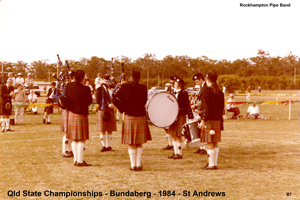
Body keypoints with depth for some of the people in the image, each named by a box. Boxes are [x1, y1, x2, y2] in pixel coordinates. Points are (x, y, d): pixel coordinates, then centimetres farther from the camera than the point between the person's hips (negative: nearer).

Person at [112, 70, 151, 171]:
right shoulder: (143, 88, -7)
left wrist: (123, 109, 4)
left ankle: (133, 165, 9)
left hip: (129, 118, 0)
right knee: (139, 144, 11)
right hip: (140, 117, 0)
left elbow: (115, 99, -5)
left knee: (131, 144, 8)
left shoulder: (125, 87, -6)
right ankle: (139, 164, 11)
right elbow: (144, 102, 3)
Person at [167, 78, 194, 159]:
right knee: (173, 134, 11)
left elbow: (187, 105, -13)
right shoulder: (174, 93, 14)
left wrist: (190, 115, -16)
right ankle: (175, 153, 20)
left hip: (180, 116, -9)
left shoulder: (183, 93, -10)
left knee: (178, 135, -5)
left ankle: (179, 154, 4)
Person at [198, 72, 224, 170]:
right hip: (218, 120, 7)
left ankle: (211, 164, -2)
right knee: (215, 143, 12)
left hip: (209, 120, -7)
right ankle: (215, 163, 16)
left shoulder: (207, 91, -12)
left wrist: (203, 120, -15)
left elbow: (206, 107, -17)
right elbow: (222, 107, 14)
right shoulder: (220, 92, 10)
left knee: (209, 143, -3)